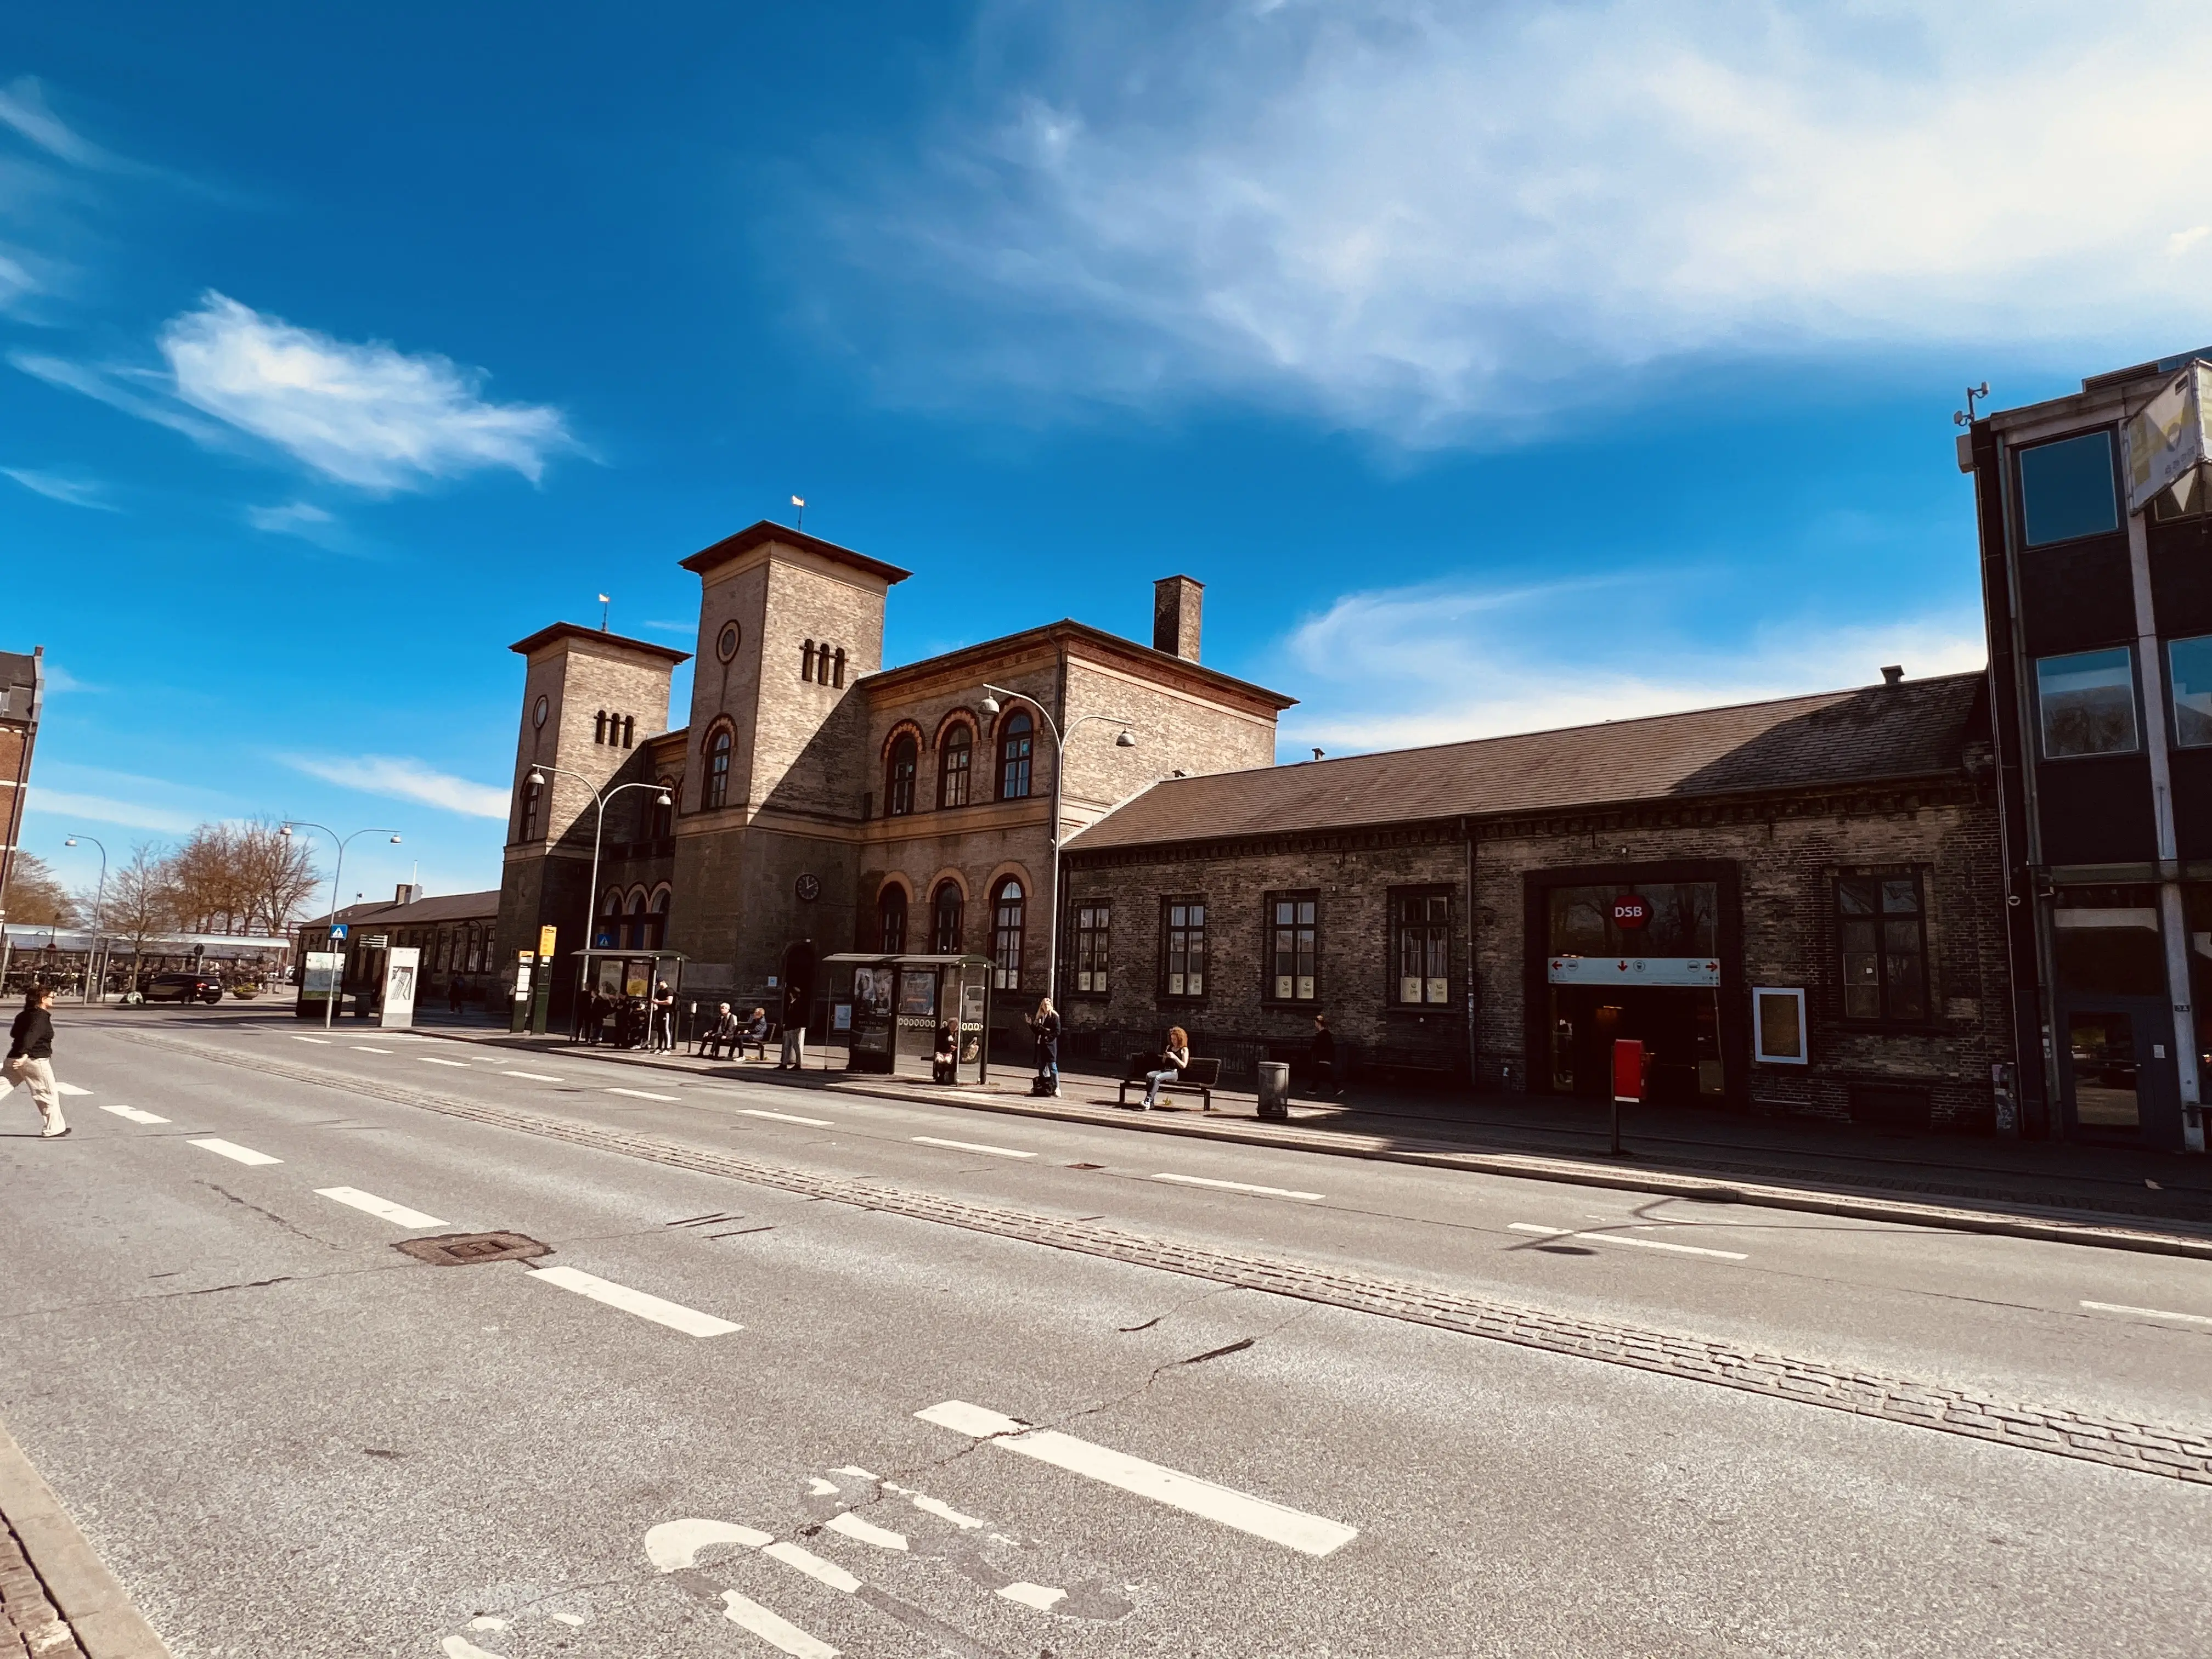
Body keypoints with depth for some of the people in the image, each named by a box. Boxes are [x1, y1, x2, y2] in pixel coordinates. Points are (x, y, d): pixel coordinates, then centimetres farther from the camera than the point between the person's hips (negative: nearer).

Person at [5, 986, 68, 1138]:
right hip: (35, 1060, -8)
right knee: (49, 1095, 4)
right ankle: (55, 1129, 11)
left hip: (14, 1058, 8)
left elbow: (13, 1033, 28)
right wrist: (25, 1054, -38)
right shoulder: (41, 1017, -14)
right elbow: (31, 1035, -29)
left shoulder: (24, 1015, 13)